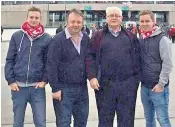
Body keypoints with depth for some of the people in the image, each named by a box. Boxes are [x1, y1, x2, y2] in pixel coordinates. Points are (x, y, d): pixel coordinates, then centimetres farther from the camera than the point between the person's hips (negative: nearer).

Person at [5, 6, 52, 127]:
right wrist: (11, 80, -3)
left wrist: (45, 80, -6)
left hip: (37, 87, -1)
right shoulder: (16, 36, 2)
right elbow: (9, 60, 4)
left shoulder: (47, 38, 0)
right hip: (18, 86, 1)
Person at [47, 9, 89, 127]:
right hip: (64, 89, -5)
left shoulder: (86, 39, 6)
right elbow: (52, 66, -12)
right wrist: (55, 88, -13)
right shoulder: (58, 40, -10)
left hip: (82, 88, 5)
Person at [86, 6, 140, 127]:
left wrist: (136, 78, 2)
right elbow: (90, 57, 0)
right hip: (105, 84, -1)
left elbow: (137, 58, 9)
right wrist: (92, 76, -11)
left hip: (128, 84, 1)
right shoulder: (98, 36, 6)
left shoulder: (131, 36, 11)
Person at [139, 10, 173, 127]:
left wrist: (161, 84, -15)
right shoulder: (140, 39, 7)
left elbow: (167, 63, -14)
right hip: (144, 87, 6)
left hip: (158, 87, -6)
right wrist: (139, 79, 10)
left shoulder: (162, 39, -11)